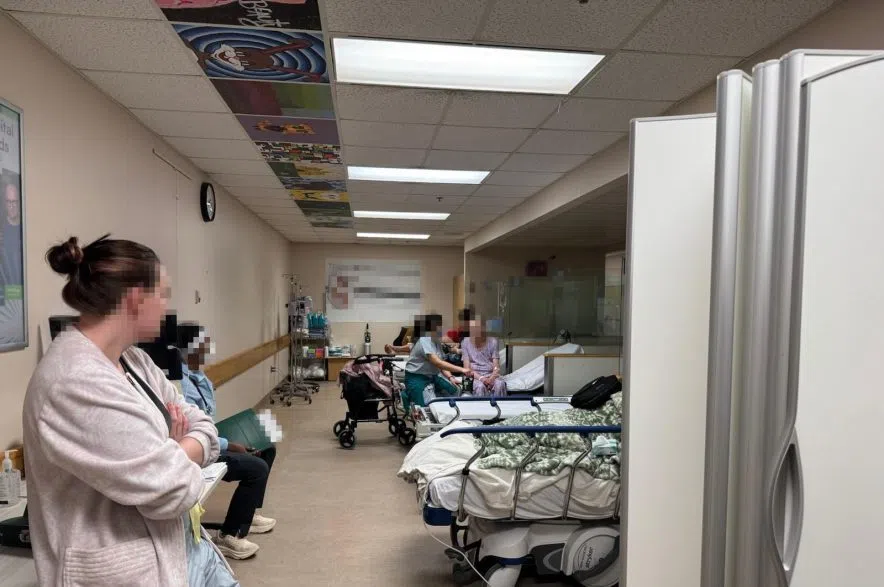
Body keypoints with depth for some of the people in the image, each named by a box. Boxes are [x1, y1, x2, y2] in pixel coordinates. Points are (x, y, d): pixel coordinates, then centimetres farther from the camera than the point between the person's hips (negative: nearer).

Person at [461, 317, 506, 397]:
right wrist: (480, 378, -19)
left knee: (500, 384, -32)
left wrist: (491, 378, -21)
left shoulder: (492, 341, 4)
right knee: (480, 386, -35)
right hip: (475, 376, -1)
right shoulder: (466, 342, 2)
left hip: (491, 374, 1)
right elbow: (467, 368, -2)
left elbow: (496, 367, 1)